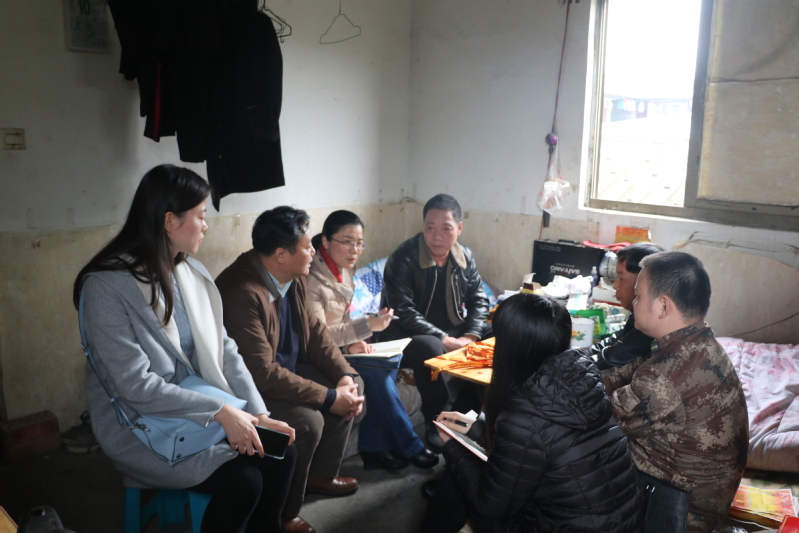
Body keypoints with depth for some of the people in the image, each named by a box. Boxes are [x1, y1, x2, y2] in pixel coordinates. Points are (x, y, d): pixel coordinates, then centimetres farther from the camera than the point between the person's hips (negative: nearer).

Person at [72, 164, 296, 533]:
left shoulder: (191, 273, 1)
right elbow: (136, 385, -24)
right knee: (242, 479, -21)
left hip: (195, 409, 6)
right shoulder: (107, 286, -20)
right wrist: (220, 411, -23)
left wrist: (258, 414, -8)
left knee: (280, 452, -10)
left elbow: (224, 349, 2)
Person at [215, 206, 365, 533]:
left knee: (351, 387, 7)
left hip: (287, 369, 9)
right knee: (307, 421, -28)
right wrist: (329, 398, -28)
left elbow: (314, 329, 5)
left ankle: (321, 473, 23)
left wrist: (346, 375, -9)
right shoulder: (242, 292, -32)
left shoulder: (293, 278, -5)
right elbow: (263, 374, -33)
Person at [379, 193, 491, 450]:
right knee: (432, 349, -38)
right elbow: (403, 312, -22)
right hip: (408, 335, -7)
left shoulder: (465, 257, 1)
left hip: (453, 330, 7)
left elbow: (478, 299, 7)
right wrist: (444, 339, -27)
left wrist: (470, 336, -11)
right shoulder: (403, 258, -18)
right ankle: (436, 421, -14)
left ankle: (465, 412, 6)